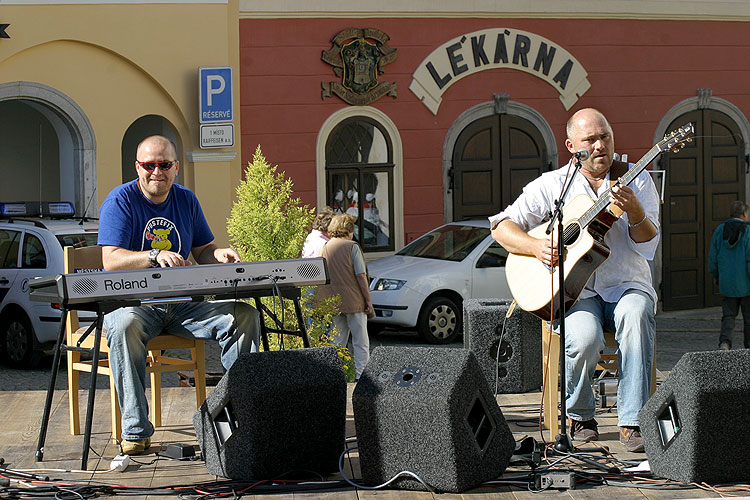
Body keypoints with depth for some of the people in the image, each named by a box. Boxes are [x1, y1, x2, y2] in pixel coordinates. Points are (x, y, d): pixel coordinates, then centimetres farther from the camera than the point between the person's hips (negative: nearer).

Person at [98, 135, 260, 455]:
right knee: (125, 326, -39)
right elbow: (111, 261, -17)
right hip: (133, 302, -5)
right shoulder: (120, 201, -6)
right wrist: (155, 256, -34)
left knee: (245, 316, -15)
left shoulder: (186, 200, 12)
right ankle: (135, 431, -35)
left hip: (182, 305, 5)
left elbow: (203, 250, 16)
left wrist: (218, 255, -9)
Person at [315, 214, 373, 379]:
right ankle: (358, 375, -4)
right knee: (361, 343, 2)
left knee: (338, 343, 11)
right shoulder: (352, 247, -7)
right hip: (353, 302, -5)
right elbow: (361, 275, -11)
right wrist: (368, 300, -6)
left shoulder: (323, 248, 9)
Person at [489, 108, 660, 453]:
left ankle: (632, 423, -32)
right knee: (584, 338, -33)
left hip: (627, 286, 1)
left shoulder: (635, 179, 7)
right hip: (574, 291, -1)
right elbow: (502, 227, 5)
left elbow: (647, 246, -4)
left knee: (635, 315, -36)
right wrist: (536, 247, -13)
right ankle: (580, 417, -3)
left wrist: (634, 212, -25)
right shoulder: (553, 184, 7)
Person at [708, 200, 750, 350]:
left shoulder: (719, 231, 3)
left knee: (728, 316, 8)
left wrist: (715, 276, 22)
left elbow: (713, 257, 8)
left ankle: (724, 341, -13)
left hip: (727, 283, 3)